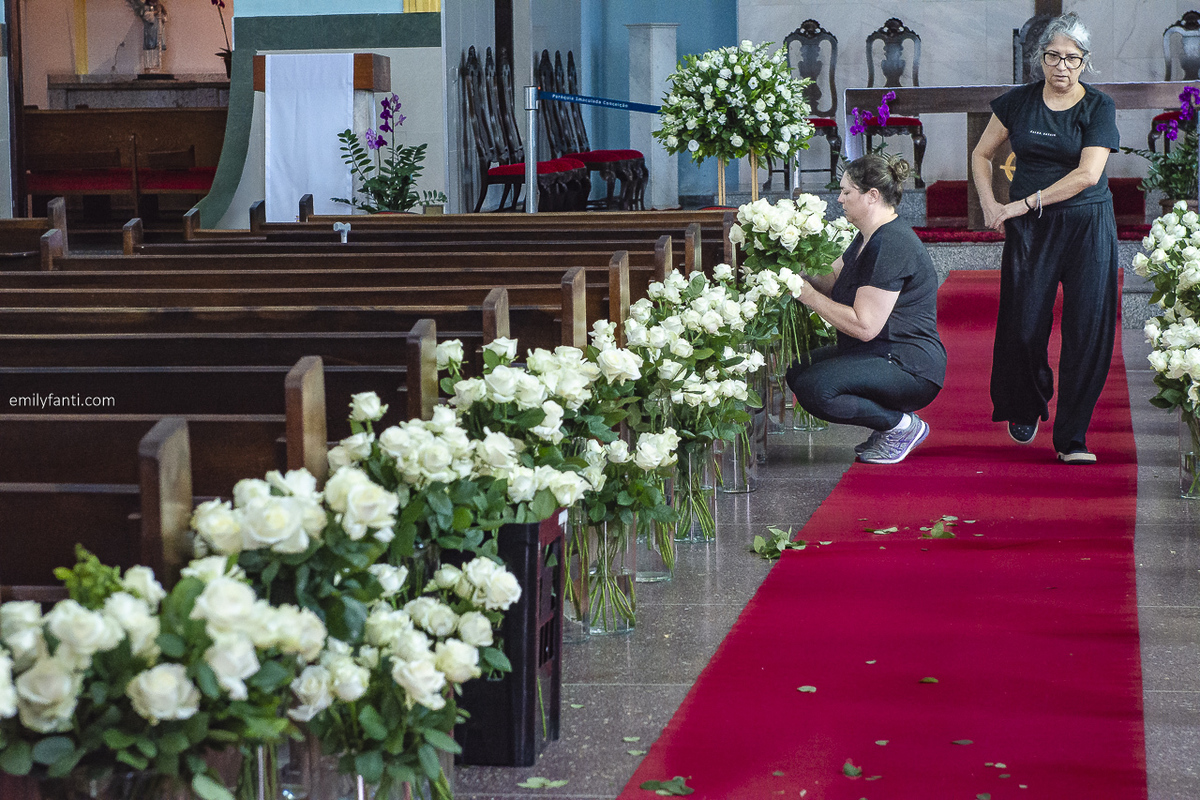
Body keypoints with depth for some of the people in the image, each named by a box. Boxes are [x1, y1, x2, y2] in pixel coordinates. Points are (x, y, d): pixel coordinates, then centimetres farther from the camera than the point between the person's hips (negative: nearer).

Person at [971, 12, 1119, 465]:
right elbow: (981, 155, 17)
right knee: (1025, 324, -2)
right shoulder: (1019, 102, 5)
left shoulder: (1098, 107, -2)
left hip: (1086, 227, -2)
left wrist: (1023, 204, -14)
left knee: (1086, 329, -6)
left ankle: (1072, 438, 1)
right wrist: (989, 205, 0)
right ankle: (1026, 409, 27)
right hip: (1029, 229, 2)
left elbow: (1087, 175, -13)